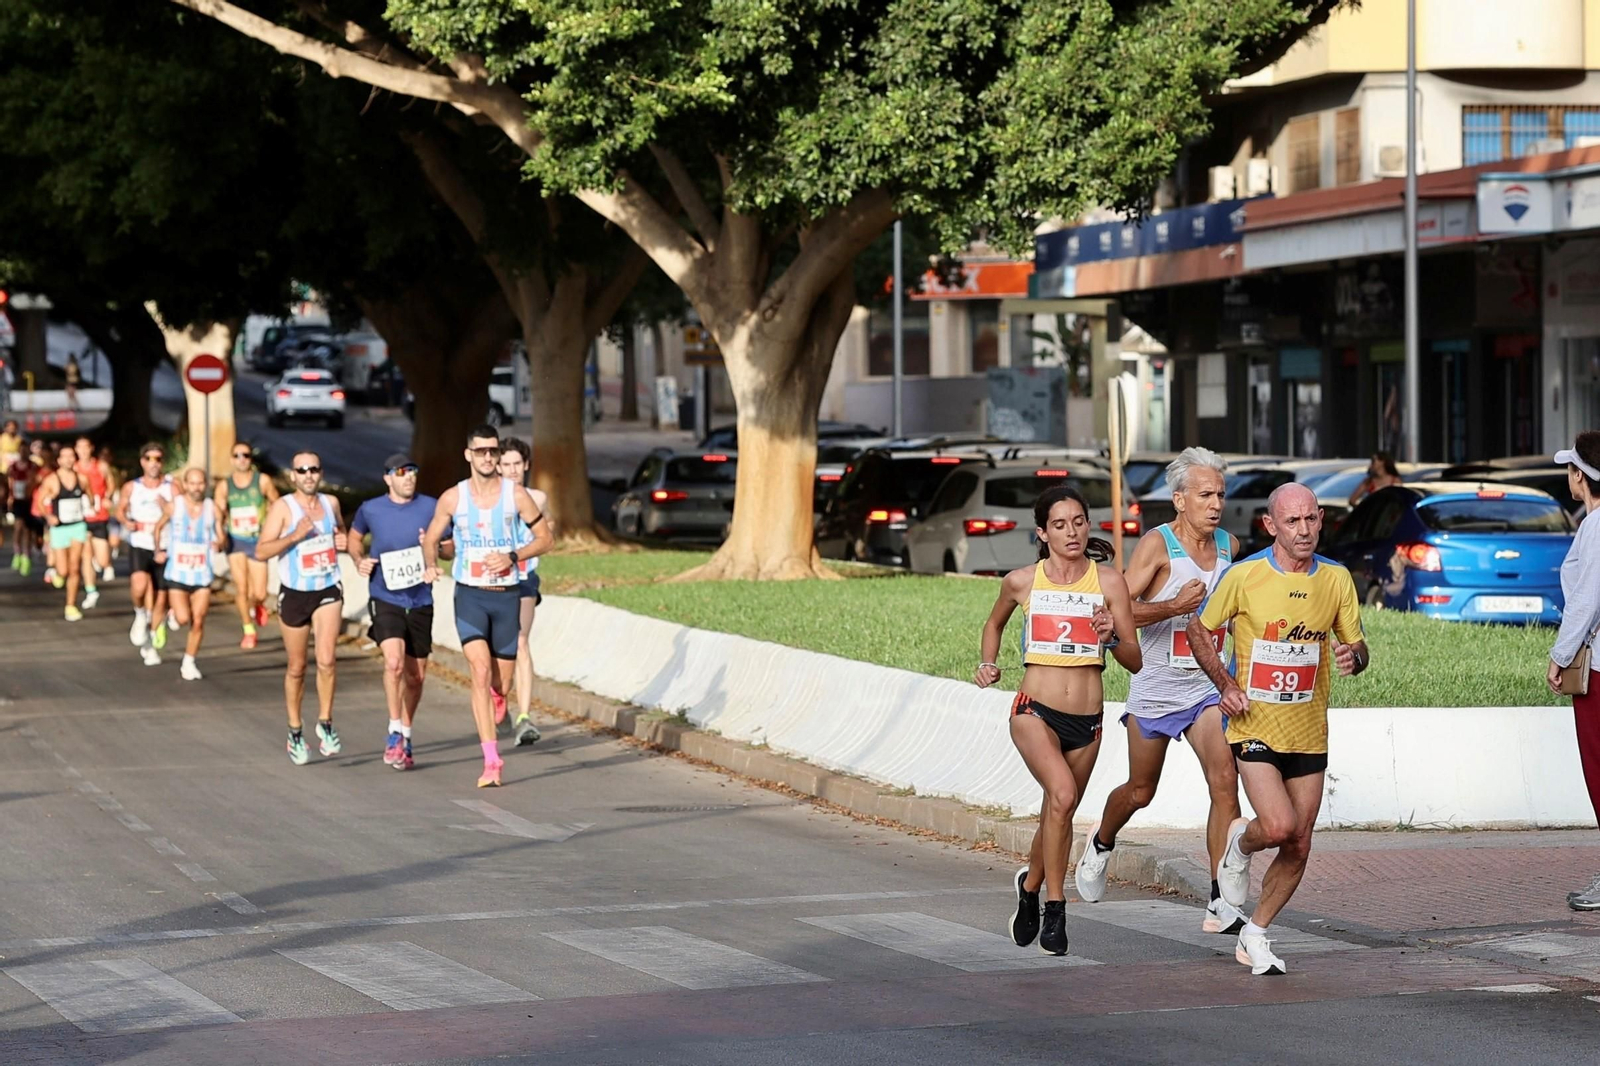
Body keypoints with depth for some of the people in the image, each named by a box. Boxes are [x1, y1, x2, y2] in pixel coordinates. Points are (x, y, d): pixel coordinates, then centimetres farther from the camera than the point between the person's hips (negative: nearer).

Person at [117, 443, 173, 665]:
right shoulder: (131, 488, 4)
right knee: (139, 586, -28)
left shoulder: (171, 487, 0)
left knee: (160, 597, 5)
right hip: (139, 546, -1)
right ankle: (140, 614, 5)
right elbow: (120, 510, 18)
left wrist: (166, 507, -21)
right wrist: (126, 521, -2)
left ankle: (150, 645, 25)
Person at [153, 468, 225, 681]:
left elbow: (221, 538, 6)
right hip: (177, 573, -1)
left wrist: (218, 544, -17)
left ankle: (189, 663, 15)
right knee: (183, 619, -13)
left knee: (198, 622, -2)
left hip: (202, 574, 1)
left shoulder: (213, 509, -1)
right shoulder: (173, 507, -4)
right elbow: (158, 527, 14)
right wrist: (158, 551, 5)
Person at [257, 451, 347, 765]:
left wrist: (343, 540, 4)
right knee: (297, 668, 8)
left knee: (326, 660, -16)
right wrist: (295, 535, -27)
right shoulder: (282, 507, -9)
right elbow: (261, 552, -16)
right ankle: (295, 733, 23)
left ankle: (325, 723, 0)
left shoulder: (330, 503, 5)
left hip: (328, 592, 2)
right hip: (294, 595, -2)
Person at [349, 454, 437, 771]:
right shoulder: (370, 510, 0)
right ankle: (394, 735, -14)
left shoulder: (431, 508, -1)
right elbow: (355, 537, 20)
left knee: (416, 674, 10)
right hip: (385, 599, -2)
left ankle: (405, 736, 29)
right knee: (394, 662, -23)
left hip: (420, 602, 2)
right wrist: (359, 560, 1)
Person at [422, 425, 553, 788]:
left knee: (500, 683, 6)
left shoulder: (516, 494, -1)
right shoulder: (453, 497, 0)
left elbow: (544, 537, 5)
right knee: (481, 672, -19)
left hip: (506, 595, 1)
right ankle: (491, 761, -20)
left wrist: (513, 557, -11)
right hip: (469, 595, -1)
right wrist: (430, 566, -9)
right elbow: (431, 539, 12)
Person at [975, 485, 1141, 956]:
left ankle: (1030, 885, 45)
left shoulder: (1109, 581, 0)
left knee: (1056, 817, 15)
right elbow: (994, 623, 25)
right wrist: (988, 663, 9)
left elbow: (1136, 662, 0)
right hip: (1035, 711, -2)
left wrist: (1112, 637, -19)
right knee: (1062, 796, -27)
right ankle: (1055, 910, -17)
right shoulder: (1021, 582, 1)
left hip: (1087, 721, 2)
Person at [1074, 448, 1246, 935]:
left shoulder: (1229, 545, 3)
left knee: (1225, 780, -17)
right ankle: (1101, 843, 49)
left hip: (1207, 688, 3)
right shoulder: (1157, 544, -14)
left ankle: (1220, 904, -17)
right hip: (1155, 689, -3)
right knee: (1140, 791, 13)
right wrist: (1173, 607, -31)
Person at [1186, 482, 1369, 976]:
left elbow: (1358, 646, 10)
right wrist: (1225, 684, -8)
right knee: (1278, 827, -21)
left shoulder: (1336, 579, 1)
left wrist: (1353, 655, -15)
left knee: (1298, 848, 5)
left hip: (1309, 733, 4)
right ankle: (1239, 844, 15)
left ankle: (1255, 935, 23)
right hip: (1256, 727, -4)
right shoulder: (1244, 576, -9)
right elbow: (1199, 629, 4)